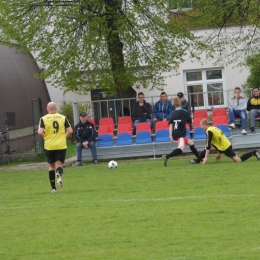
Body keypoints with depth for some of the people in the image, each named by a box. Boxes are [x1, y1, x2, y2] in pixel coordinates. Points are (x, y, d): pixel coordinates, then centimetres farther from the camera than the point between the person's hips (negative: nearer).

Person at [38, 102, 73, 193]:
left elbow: (40, 132, -14)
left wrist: (45, 136, 6)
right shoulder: (63, 118, 2)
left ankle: (53, 188, 11)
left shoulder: (43, 119, -2)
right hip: (61, 145, 0)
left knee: (51, 165, 12)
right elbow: (70, 131, -3)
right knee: (59, 164, 7)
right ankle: (59, 173, -29)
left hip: (49, 146, 0)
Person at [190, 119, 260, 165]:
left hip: (225, 147, -10)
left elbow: (208, 145, -21)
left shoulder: (209, 131, -16)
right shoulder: (213, 128, 14)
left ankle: (254, 153, -1)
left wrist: (206, 157, -19)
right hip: (226, 144, 10)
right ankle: (197, 160, 11)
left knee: (239, 160, -7)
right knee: (206, 148, 11)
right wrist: (219, 153, 25)